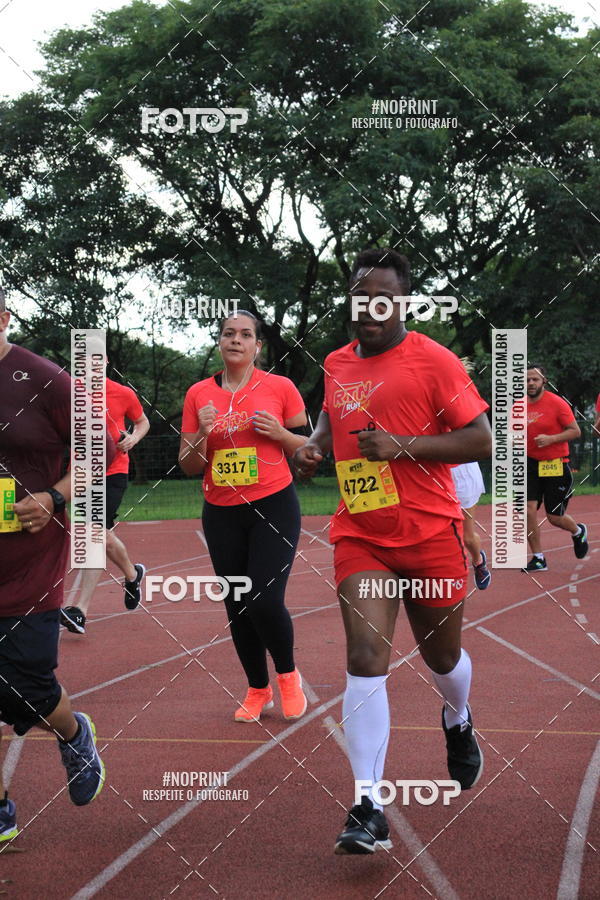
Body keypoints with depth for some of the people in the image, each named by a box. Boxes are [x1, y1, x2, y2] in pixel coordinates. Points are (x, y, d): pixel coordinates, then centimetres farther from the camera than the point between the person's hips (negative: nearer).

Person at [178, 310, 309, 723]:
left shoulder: (280, 387, -3)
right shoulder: (198, 394, 4)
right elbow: (189, 466, 5)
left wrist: (279, 433, -14)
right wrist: (202, 433, -14)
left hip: (274, 507, -3)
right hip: (221, 514, 3)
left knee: (266, 601, -14)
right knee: (237, 608, 7)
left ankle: (288, 675, 13)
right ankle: (258, 690, 25)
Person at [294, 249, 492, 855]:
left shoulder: (434, 361, -8)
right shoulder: (336, 365, 8)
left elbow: (481, 441, -10)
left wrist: (401, 446, -20)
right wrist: (314, 444, 5)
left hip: (429, 532, -2)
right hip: (359, 536, 3)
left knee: (441, 655, 15)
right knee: (365, 659, -12)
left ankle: (458, 722, 52)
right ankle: (367, 808, -13)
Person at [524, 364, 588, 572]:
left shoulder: (557, 403, -10)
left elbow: (575, 431, -9)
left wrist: (550, 439, -21)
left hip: (556, 467, -4)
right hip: (531, 464, 4)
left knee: (555, 518, 2)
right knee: (528, 510, -11)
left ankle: (578, 532, 37)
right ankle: (538, 559, 2)